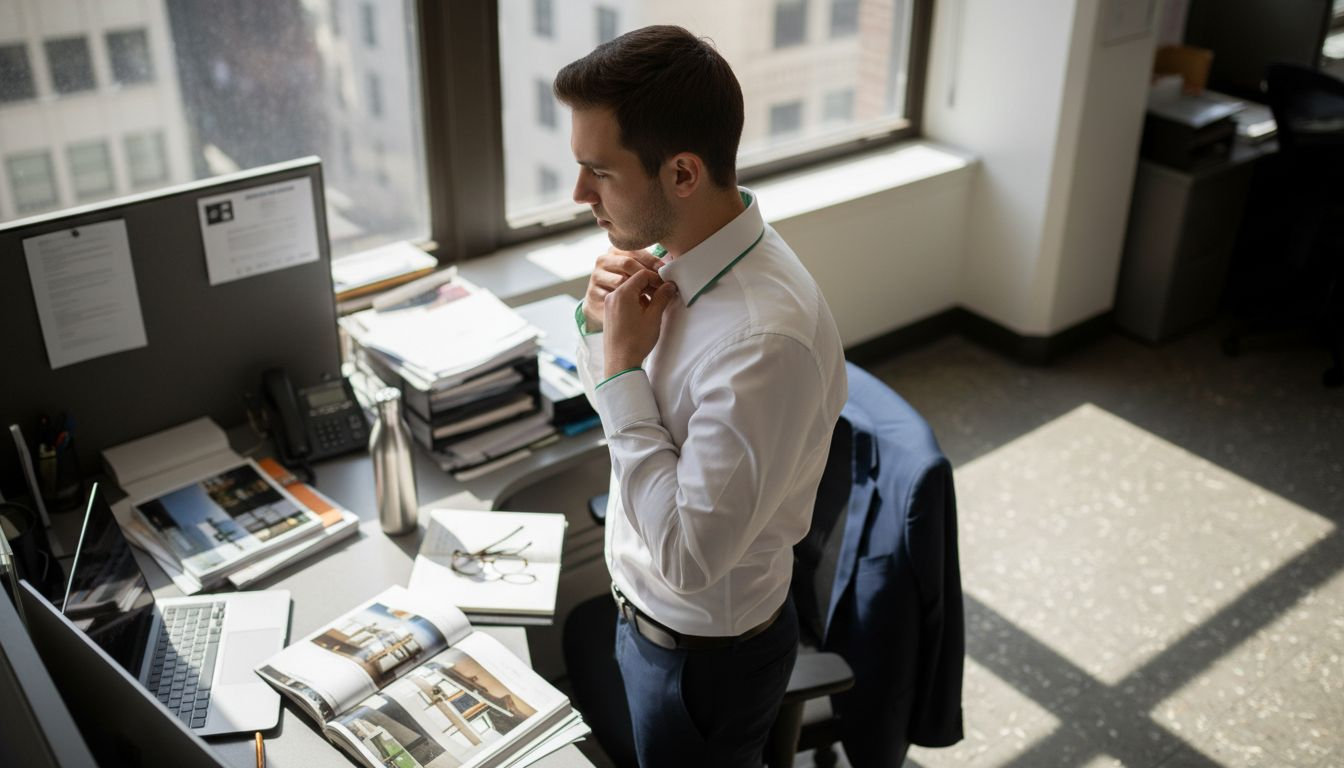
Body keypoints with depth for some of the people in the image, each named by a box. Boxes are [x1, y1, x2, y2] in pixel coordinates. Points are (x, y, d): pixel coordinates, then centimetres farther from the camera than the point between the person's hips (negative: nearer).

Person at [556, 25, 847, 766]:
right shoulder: (676, 255, -9)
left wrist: (624, 363, -29)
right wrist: (599, 321, -14)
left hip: (706, 651, -8)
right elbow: (605, 396, 8)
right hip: (644, 610, 8)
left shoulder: (768, 338, -36)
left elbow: (688, 555, -32)